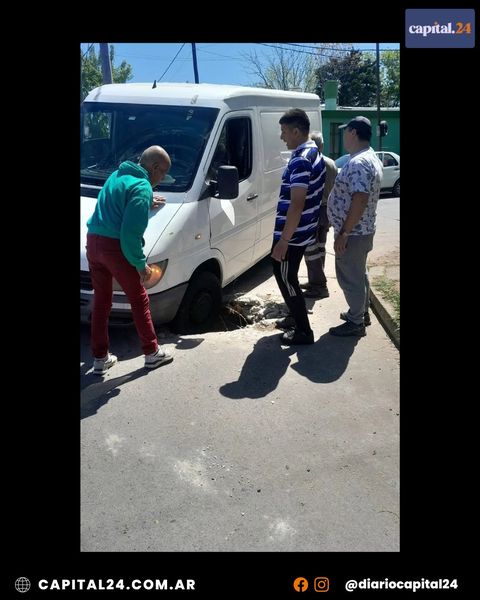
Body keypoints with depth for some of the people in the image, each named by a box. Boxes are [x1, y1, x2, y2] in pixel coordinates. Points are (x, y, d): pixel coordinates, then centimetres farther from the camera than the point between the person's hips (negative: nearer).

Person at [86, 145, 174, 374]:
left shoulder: (117, 175, 17)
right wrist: (141, 264, -13)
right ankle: (152, 353, 20)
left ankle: (100, 358, 22)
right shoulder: (142, 187, -12)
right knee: (139, 300, 8)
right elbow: (130, 232, -21)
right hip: (115, 246, -8)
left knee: (101, 300, 15)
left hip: (93, 241, 8)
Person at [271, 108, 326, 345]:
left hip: (292, 235, -10)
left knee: (286, 279, 1)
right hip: (303, 232, 10)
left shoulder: (300, 160, -21)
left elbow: (297, 205, -27)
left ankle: (303, 331, 11)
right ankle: (295, 318, 36)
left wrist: (283, 240, -25)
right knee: (288, 277, 22)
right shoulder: (314, 153, 11)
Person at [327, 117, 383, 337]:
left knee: (350, 278, 1)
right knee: (359, 274, 21)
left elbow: (360, 200, -30)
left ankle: (355, 323, 12)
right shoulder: (371, 158, 11)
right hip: (362, 230, 10)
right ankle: (362, 312, 34)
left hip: (352, 233, -10)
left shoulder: (358, 163, -23)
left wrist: (343, 233, -26)